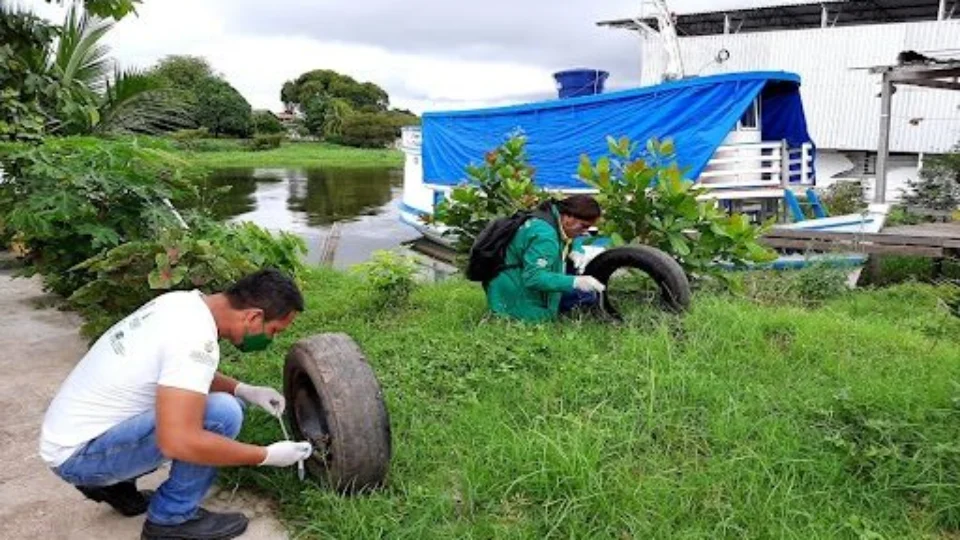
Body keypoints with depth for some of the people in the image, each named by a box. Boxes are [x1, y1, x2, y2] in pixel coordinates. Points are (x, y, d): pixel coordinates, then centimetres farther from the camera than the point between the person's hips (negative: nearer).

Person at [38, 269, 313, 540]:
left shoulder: (185, 303, -1)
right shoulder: (195, 337, -29)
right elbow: (179, 442, -35)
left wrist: (244, 390, 3)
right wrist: (267, 456, -23)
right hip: (78, 452, -9)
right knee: (222, 413, -24)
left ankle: (115, 483, 17)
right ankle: (172, 518, -3)